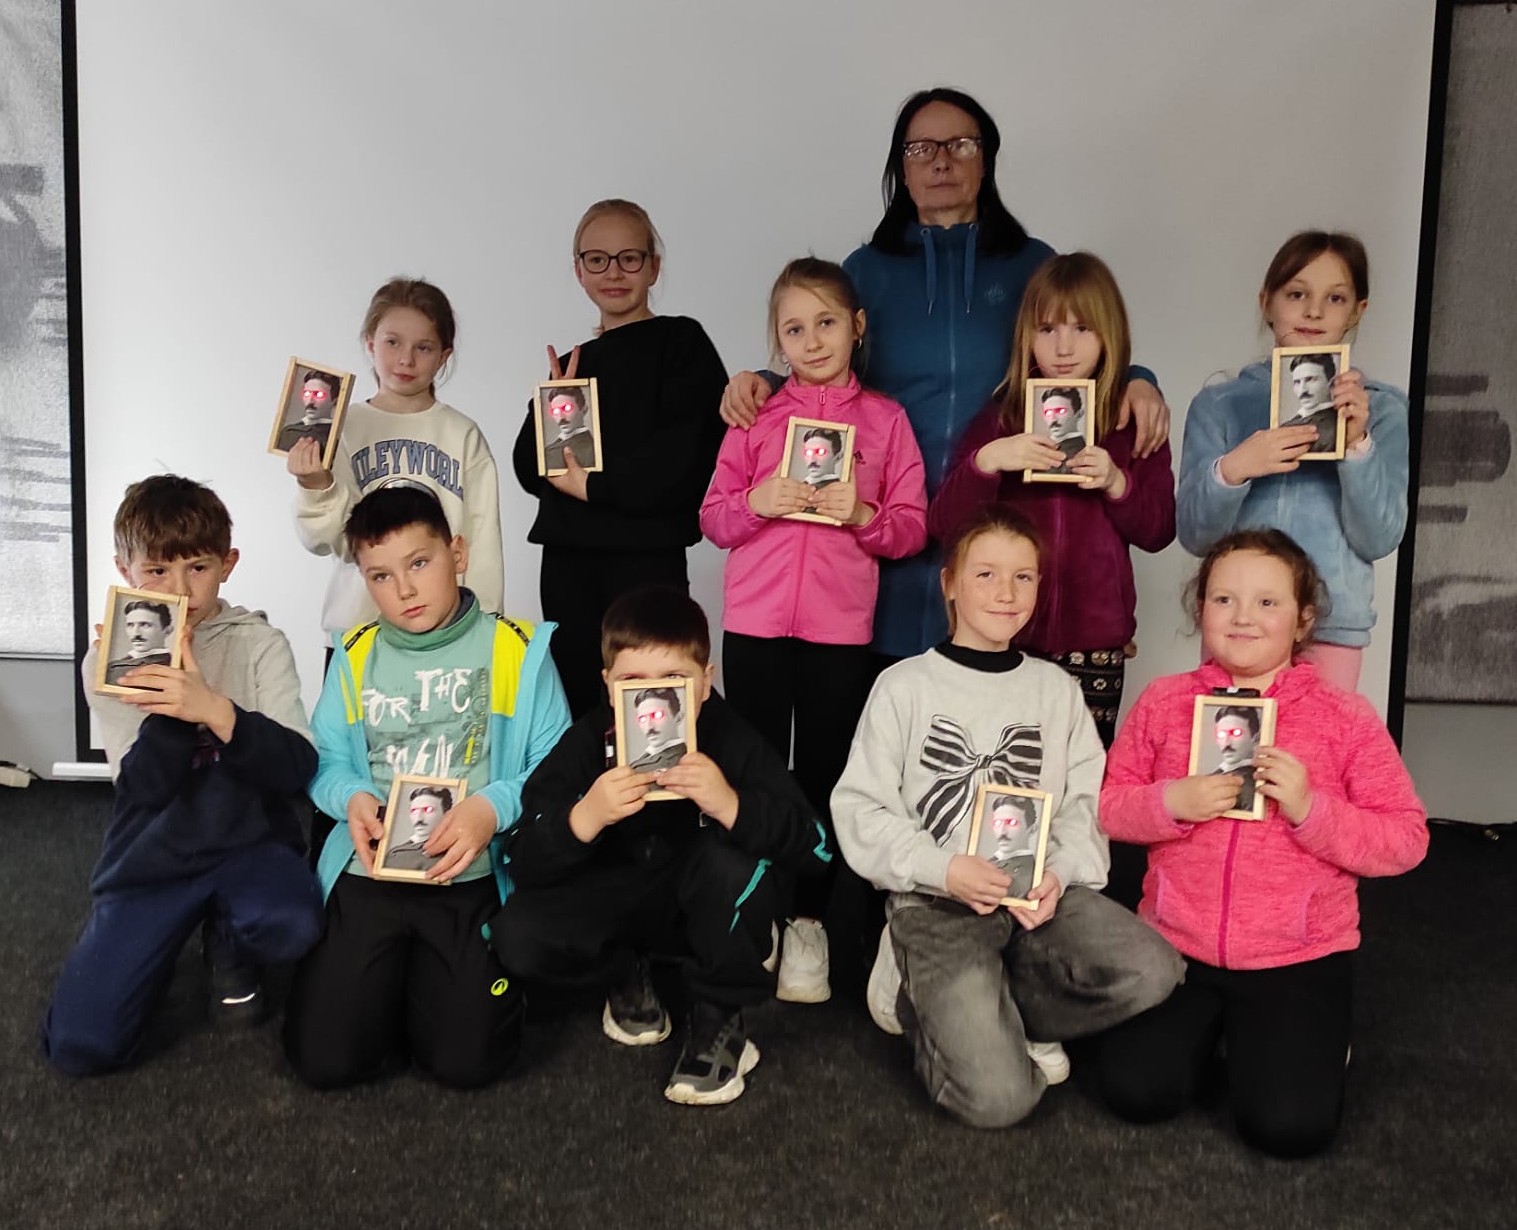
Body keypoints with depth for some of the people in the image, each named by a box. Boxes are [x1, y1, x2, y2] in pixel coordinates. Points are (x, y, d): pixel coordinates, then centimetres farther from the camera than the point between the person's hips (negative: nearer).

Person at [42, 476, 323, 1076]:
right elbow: (144, 787, -11)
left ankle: (230, 945, 4)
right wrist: (171, 695, -25)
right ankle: (163, 946, 19)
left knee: (291, 925, -34)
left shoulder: (259, 645, -2)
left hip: (249, 844, 0)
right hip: (151, 859, 1)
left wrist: (215, 709, -31)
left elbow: (297, 767, -15)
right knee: (80, 1045, -14)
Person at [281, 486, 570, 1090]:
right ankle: (391, 976, 25)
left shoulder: (517, 650, -2)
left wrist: (494, 807, -23)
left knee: (466, 1061, -11)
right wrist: (352, 797, -11)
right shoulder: (354, 655, 9)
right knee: (324, 1058, -8)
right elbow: (326, 762, 11)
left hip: (473, 880, -2)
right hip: (370, 874, 3)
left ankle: (429, 979, 23)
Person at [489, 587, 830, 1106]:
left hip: (704, 908, -1)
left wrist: (731, 805, -48)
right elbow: (524, 864, -21)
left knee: (732, 857, -34)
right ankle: (625, 977, 10)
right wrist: (584, 817, -42)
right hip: (612, 902, 2)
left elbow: (813, 845, -30)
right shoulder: (586, 743, -18)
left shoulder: (732, 741, -23)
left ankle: (720, 1022, -9)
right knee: (516, 936, -23)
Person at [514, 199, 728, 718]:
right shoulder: (570, 363, 17)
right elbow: (531, 472, 12)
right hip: (567, 561, 5)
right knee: (579, 708, 7)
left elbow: (687, 454, -12)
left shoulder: (682, 341, 1)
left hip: (648, 559, -5)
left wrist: (594, 484, -9)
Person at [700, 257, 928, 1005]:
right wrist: (758, 501, -14)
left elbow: (911, 528, 2)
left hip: (841, 630, -1)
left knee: (823, 777, 8)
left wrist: (863, 514, -16)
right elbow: (713, 517, 5)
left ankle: (808, 923, 21)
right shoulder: (756, 417, 6)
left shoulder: (885, 419, 4)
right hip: (755, 625, 1)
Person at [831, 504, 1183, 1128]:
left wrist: (1058, 873, -14)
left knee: (1152, 970, -26)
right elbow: (860, 810, -2)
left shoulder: (1056, 689, 12)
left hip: (1041, 894, 4)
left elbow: (1086, 803, 6)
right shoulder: (905, 686, 3)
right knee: (999, 1097, -23)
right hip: (935, 903, -4)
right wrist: (943, 870, -17)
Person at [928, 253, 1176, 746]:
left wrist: (1117, 483, -12)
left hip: (1094, 641, 0)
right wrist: (985, 462, -19)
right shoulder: (999, 416, 5)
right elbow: (944, 526, -2)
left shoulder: (1134, 423, 7)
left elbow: (1159, 530, 5)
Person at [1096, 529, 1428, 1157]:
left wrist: (1311, 809, -21)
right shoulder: (1162, 702, 0)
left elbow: (1405, 839, -5)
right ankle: (1209, 1027, 20)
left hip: (1299, 956, -1)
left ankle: (1297, 1036, 19)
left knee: (1289, 1124, -15)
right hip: (1176, 944, 2)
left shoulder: (1346, 717, -4)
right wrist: (1170, 803, -16)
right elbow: (1109, 805, 4)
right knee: (1135, 1090, -12)